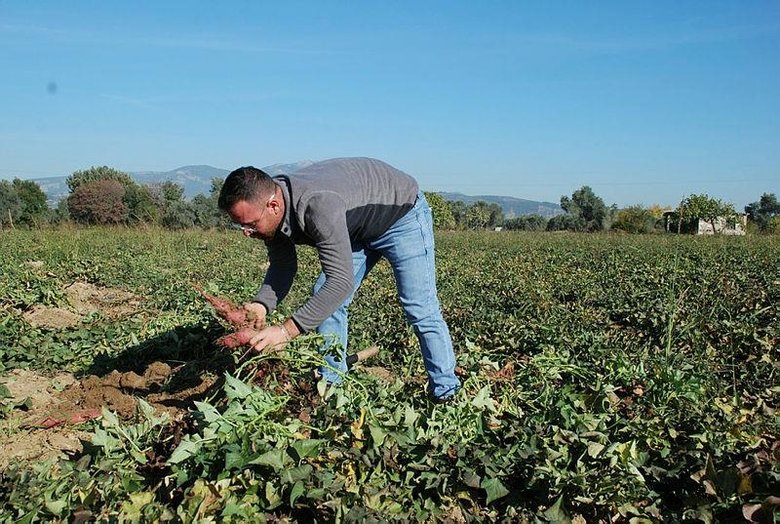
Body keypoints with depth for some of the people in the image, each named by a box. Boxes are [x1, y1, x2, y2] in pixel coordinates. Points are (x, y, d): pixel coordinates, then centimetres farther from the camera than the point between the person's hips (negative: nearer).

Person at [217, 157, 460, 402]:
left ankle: (446, 395, 6)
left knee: (420, 309, -9)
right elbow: (282, 266, -5)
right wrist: (261, 304, -25)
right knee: (324, 301, 1)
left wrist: (286, 330, -48)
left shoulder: (318, 205, -44)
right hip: (359, 227, 8)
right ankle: (331, 387, 10)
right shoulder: (272, 211, -17)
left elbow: (341, 282, -45)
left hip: (403, 214, -8)